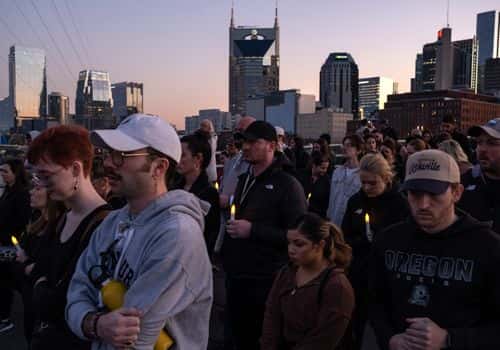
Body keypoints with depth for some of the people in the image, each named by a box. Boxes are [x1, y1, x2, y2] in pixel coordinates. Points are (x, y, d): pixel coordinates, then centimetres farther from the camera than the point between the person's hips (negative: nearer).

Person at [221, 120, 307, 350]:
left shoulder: (287, 184, -9)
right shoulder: (243, 179, 14)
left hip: (266, 281, -7)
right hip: (236, 276, 7)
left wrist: (253, 230, -20)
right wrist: (226, 257, 14)